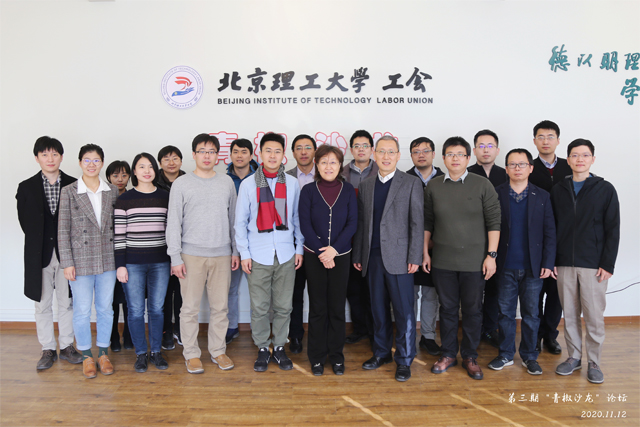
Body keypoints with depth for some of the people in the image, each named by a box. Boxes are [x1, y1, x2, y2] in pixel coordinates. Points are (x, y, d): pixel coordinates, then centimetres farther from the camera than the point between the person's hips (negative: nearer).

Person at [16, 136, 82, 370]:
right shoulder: (26, 188, 3)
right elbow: (25, 222, 4)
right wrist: (40, 244, 0)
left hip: (66, 252, -1)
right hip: (39, 254, 1)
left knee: (66, 303, 9)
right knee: (43, 304, 9)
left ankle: (67, 346, 22)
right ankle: (48, 349, 21)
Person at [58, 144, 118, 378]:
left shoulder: (112, 191, 4)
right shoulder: (69, 192, -3)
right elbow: (63, 230, -4)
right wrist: (67, 263, -8)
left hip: (108, 259, 2)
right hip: (81, 260, -2)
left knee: (106, 308, 11)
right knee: (82, 310, 6)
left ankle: (103, 353, 26)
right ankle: (86, 356, 23)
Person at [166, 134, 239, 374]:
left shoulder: (227, 183, 9)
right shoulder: (181, 184, 1)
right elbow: (173, 223, -1)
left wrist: (235, 250, 10)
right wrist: (175, 257, -6)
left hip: (222, 254, 3)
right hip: (192, 254, -2)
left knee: (220, 306, 8)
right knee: (190, 307, 3)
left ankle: (218, 350, 22)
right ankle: (191, 354, 17)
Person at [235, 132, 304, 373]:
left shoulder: (292, 184, 5)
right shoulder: (248, 184, 2)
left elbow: (297, 218, 10)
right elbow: (240, 222, 4)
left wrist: (299, 248, 6)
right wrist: (244, 254, -1)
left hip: (286, 255, 1)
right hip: (258, 256, -1)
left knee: (283, 306, 8)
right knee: (259, 307, 5)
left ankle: (279, 347, 25)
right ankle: (263, 349, 22)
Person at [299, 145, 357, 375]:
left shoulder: (348, 190, 2)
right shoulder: (308, 190, 0)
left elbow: (352, 223, -3)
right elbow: (305, 224, -5)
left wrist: (334, 249, -14)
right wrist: (320, 251, -13)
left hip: (340, 256, 1)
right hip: (314, 256, -1)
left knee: (337, 306, 7)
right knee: (317, 307, 6)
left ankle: (336, 354, 22)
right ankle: (317, 356, 20)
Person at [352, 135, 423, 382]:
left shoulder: (411, 184, -1)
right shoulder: (365, 185, 11)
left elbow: (416, 223, -4)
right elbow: (361, 223, 12)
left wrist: (414, 258, -10)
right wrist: (357, 255, 9)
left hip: (398, 258, -4)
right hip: (372, 257, 4)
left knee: (404, 311, 2)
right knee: (378, 309, 13)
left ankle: (404, 360, 16)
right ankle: (381, 353, 28)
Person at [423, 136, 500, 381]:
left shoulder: (483, 185, -2)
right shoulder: (433, 186, 5)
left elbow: (493, 221, -3)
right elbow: (427, 222, 9)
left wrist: (491, 255, -8)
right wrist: (425, 252, 6)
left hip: (474, 260, -1)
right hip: (442, 260, 2)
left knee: (472, 310, 8)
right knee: (447, 308, 11)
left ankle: (470, 356, 25)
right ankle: (448, 354, 26)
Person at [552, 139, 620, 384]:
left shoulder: (605, 190, 1)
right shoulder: (558, 191, 8)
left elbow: (613, 230, -2)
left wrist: (608, 264, -8)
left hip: (593, 265, -2)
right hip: (564, 263, 3)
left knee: (594, 315, 2)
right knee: (570, 314, 9)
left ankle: (594, 362, 17)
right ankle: (574, 356, 23)